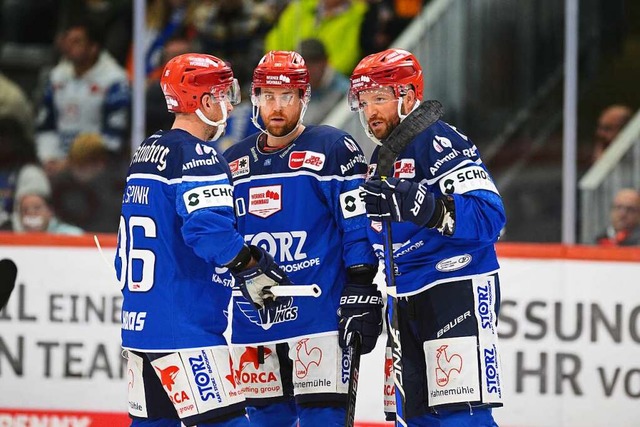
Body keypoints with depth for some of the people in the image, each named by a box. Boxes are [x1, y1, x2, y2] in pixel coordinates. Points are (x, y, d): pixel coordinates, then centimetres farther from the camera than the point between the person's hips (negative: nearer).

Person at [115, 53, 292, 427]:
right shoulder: (198, 156, -11)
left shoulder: (146, 154, 18)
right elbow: (209, 229, -25)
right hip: (185, 329, -10)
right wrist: (255, 269, -15)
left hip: (139, 324, 10)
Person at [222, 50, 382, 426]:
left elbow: (359, 225, -7)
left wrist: (361, 294, -14)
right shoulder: (234, 162, 14)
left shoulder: (334, 149, -3)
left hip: (319, 318, -6)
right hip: (252, 322, 6)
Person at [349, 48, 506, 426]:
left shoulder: (439, 142, -12)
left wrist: (424, 206, -34)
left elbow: (488, 215, -24)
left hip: (457, 292, -10)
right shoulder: (380, 161, 18)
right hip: (406, 302, 10)